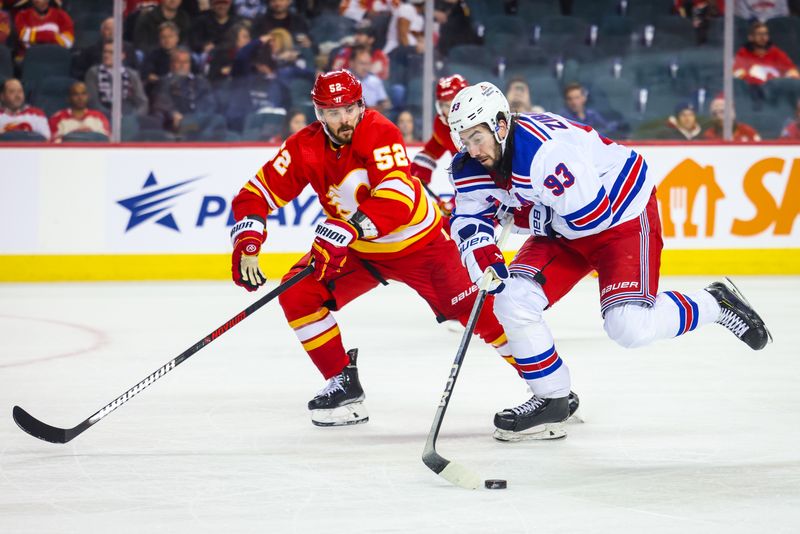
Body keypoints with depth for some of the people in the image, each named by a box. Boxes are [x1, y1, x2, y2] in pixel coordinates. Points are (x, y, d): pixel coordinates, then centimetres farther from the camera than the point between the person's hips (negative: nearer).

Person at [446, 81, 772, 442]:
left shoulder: (545, 151, -36)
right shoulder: (474, 164, -9)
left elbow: (590, 216, -33)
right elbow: (468, 217, -2)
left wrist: (522, 216, -20)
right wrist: (481, 254, -24)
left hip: (622, 214, -8)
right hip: (563, 231, 8)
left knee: (630, 326, -20)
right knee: (513, 299, -10)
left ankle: (716, 304, 7)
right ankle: (551, 399, 6)